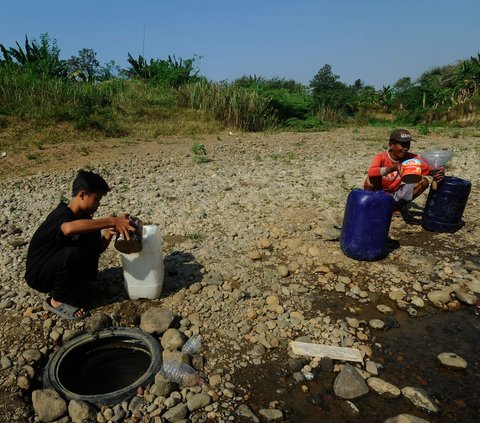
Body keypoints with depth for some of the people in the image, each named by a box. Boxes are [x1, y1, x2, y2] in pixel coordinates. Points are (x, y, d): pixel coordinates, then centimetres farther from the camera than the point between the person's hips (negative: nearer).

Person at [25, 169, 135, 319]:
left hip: (58, 266, 7)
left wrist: (109, 233, -18)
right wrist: (111, 221, -52)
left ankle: (77, 288, 3)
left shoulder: (83, 216, -1)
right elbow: (70, 228, -55)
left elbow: (97, 249, 3)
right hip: (38, 275, -7)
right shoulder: (61, 216, -27)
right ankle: (57, 300, -9)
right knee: (74, 253, -34)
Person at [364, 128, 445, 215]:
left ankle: (397, 206, 2)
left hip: (396, 194, 4)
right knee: (371, 179, -34)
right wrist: (394, 167, -53)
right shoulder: (381, 157, -21)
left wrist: (436, 173, -37)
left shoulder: (411, 158, -8)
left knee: (424, 181, -12)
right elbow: (370, 172, -41)